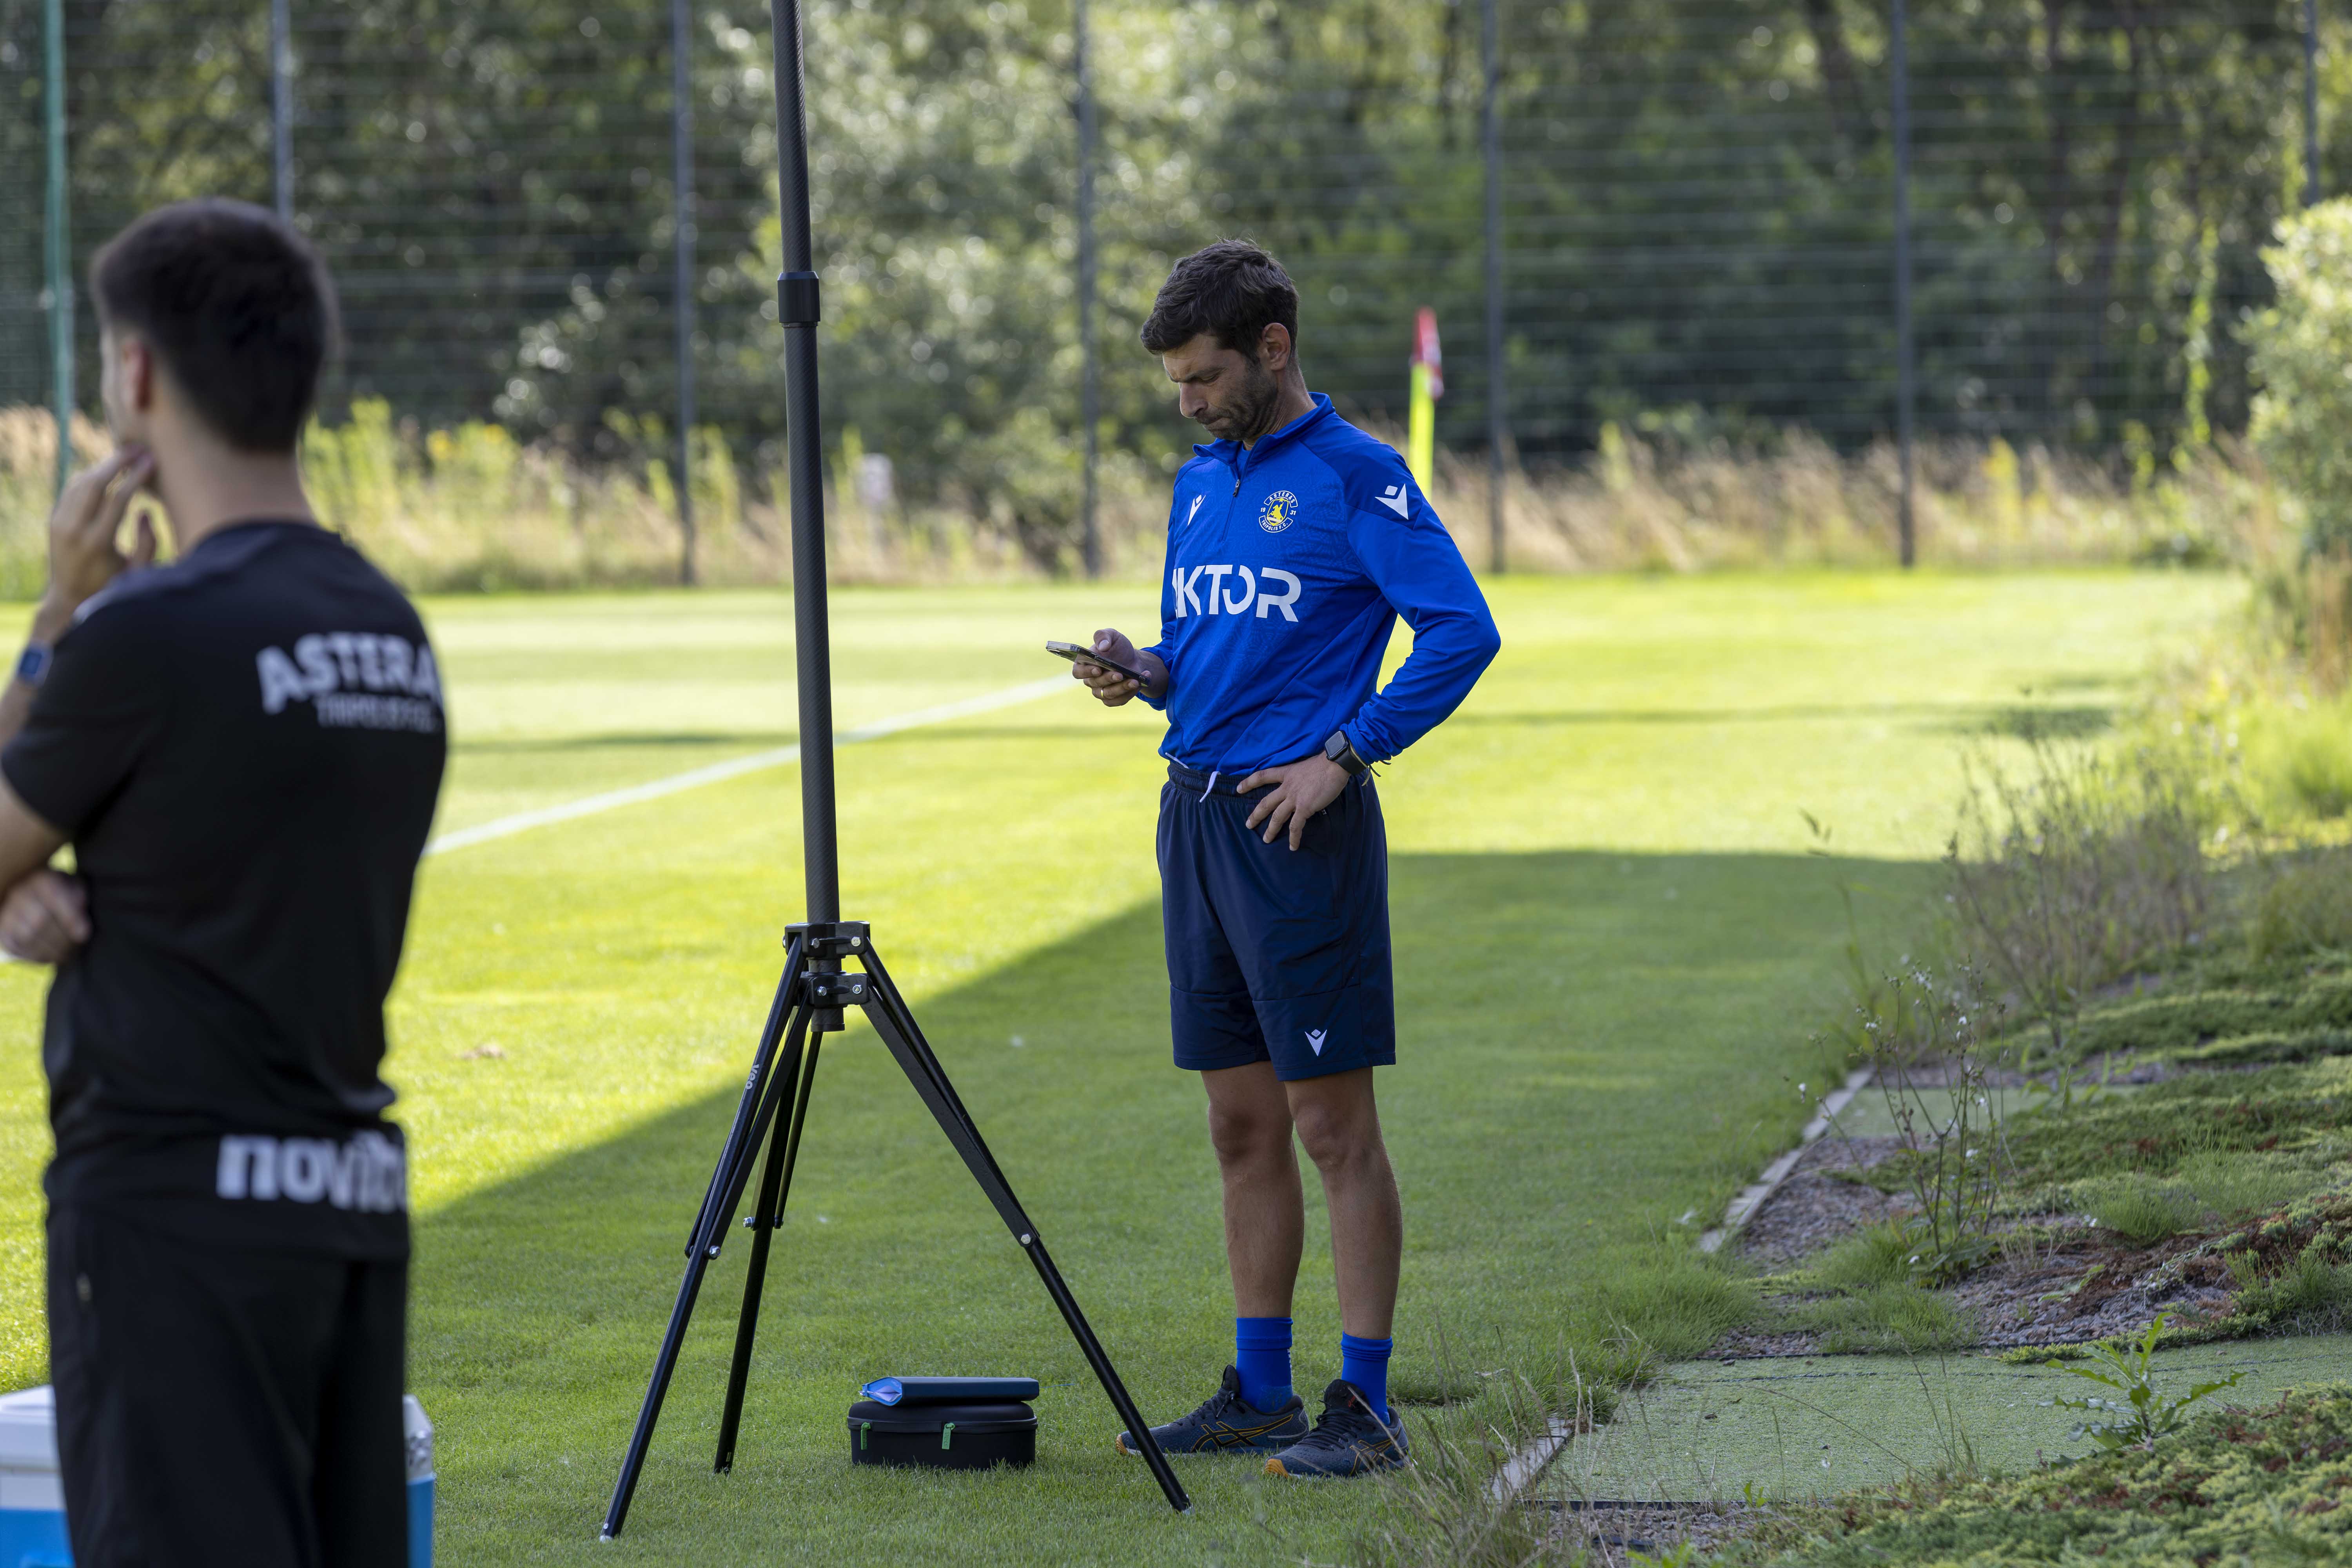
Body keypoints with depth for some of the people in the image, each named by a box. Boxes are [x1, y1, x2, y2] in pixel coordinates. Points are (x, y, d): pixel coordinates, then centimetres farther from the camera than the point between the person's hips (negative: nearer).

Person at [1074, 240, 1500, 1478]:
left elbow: (1462, 631, -13)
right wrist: (1143, 670, 3)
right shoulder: (1200, 482, 16)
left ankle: (1365, 1404, -4)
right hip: (1194, 813, 8)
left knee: (1334, 1126, -6)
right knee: (1243, 1126, 11)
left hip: (1298, 823, -8)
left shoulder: (1355, 478, -8)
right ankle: (1259, 1393, 17)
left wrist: (1347, 753, -16)